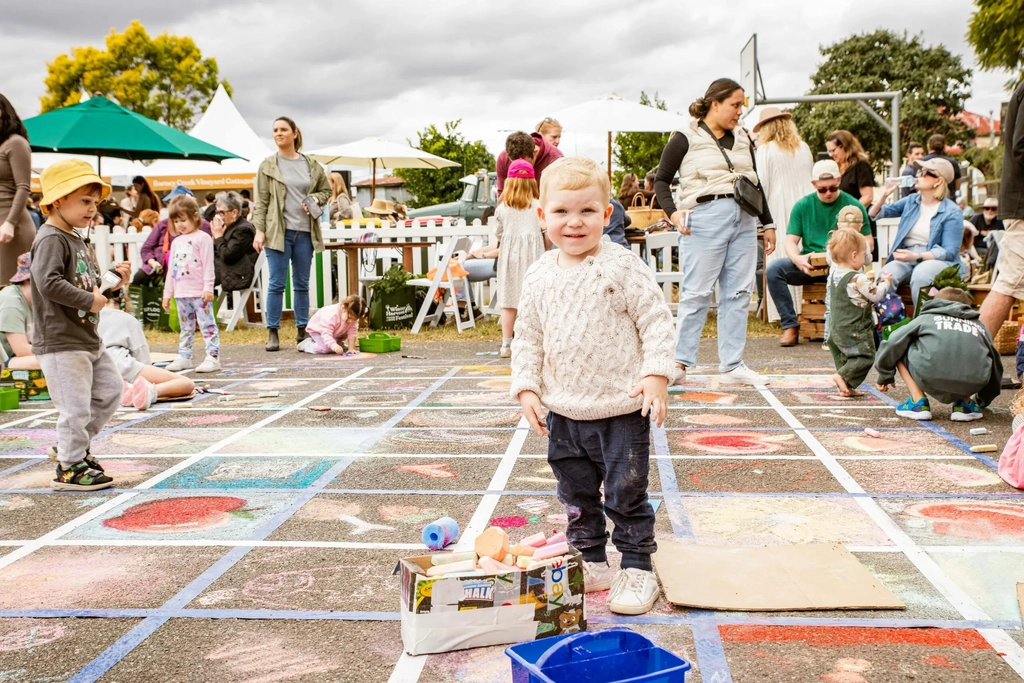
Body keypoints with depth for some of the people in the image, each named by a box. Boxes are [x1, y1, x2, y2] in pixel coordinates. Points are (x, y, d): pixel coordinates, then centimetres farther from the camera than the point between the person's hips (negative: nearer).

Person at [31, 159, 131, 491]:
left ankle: (72, 446, 28)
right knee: (76, 406, -5)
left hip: (87, 339, 10)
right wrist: (89, 300, -23)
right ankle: (70, 469, 8)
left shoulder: (77, 241, 16)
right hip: (60, 342, -10)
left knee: (110, 389, 16)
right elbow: (49, 283, -28)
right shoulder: (51, 240, -15)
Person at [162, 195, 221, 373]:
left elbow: (208, 265, -10)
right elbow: (171, 269, 18)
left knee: (207, 324, -7)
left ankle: (213, 357, -9)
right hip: (181, 293, 7)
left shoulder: (202, 238, -4)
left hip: (199, 292, -7)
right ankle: (184, 357, 18)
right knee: (185, 327, 13)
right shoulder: (176, 242, 16)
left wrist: (208, 288, -17)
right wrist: (167, 292, 16)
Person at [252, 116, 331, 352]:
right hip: (278, 231, -3)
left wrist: (316, 199, -3)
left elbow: (326, 190, 19)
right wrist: (259, 230, -8)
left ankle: (302, 330, 18)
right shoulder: (268, 166, 2)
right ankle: (273, 332, 6)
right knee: (277, 284, -2)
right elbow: (261, 201, 0)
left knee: (302, 284, 9)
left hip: (305, 232, 3)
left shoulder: (311, 165, 8)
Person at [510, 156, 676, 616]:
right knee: (576, 494, 17)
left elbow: (656, 320, -9)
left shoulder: (621, 267, -11)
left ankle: (637, 569, 20)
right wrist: (527, 388, 0)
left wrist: (656, 373, -19)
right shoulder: (539, 278, 2)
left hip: (622, 408, -5)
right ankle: (591, 563, 33)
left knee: (626, 493, 4)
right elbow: (528, 337, 9)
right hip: (564, 412, 5)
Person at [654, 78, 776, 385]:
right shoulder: (686, 139, 0)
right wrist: (673, 212, -13)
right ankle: (680, 362, 3)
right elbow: (661, 180, 2)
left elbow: (756, 184, 23)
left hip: (743, 220, 6)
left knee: (739, 293, 4)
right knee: (697, 293, -5)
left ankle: (732, 365, 11)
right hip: (705, 219, -6)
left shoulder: (742, 140, 17)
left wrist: (768, 223, 22)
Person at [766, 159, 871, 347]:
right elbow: (790, 241, 3)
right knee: (774, 269, -24)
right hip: (808, 265, 2)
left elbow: (867, 242, 4)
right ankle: (790, 325, -16)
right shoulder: (803, 206, 8)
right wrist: (798, 259, -21)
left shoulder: (853, 205, 5)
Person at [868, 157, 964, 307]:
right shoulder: (911, 201, 13)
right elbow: (874, 214, 19)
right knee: (886, 274, -30)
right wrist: (884, 194, 0)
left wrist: (916, 256, -23)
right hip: (906, 259, 4)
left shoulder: (952, 213, -4)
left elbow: (950, 251, -11)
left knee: (920, 274, -39)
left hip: (937, 260, -4)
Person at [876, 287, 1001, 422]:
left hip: (930, 376, -3)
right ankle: (965, 403, 18)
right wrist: (984, 401, 51)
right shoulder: (979, 325, 31)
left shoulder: (927, 317, 25)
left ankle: (918, 402, 13)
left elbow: (894, 342, 19)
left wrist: (884, 376, 32)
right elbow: (995, 365, 36)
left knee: (899, 350, 24)